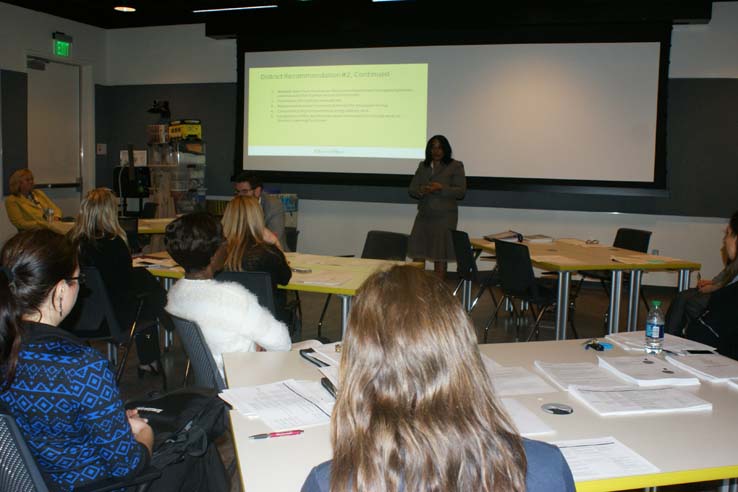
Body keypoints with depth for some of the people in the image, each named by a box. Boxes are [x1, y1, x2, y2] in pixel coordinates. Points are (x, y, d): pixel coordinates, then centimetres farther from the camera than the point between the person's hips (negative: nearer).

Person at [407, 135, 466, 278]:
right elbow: (412, 189, 12)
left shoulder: (455, 166, 1)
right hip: (424, 215, 4)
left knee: (440, 256, -1)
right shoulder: (423, 166, 15)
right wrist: (421, 191, -11)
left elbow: (461, 191, -6)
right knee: (417, 253, 1)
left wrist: (441, 188, -19)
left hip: (445, 217, -4)